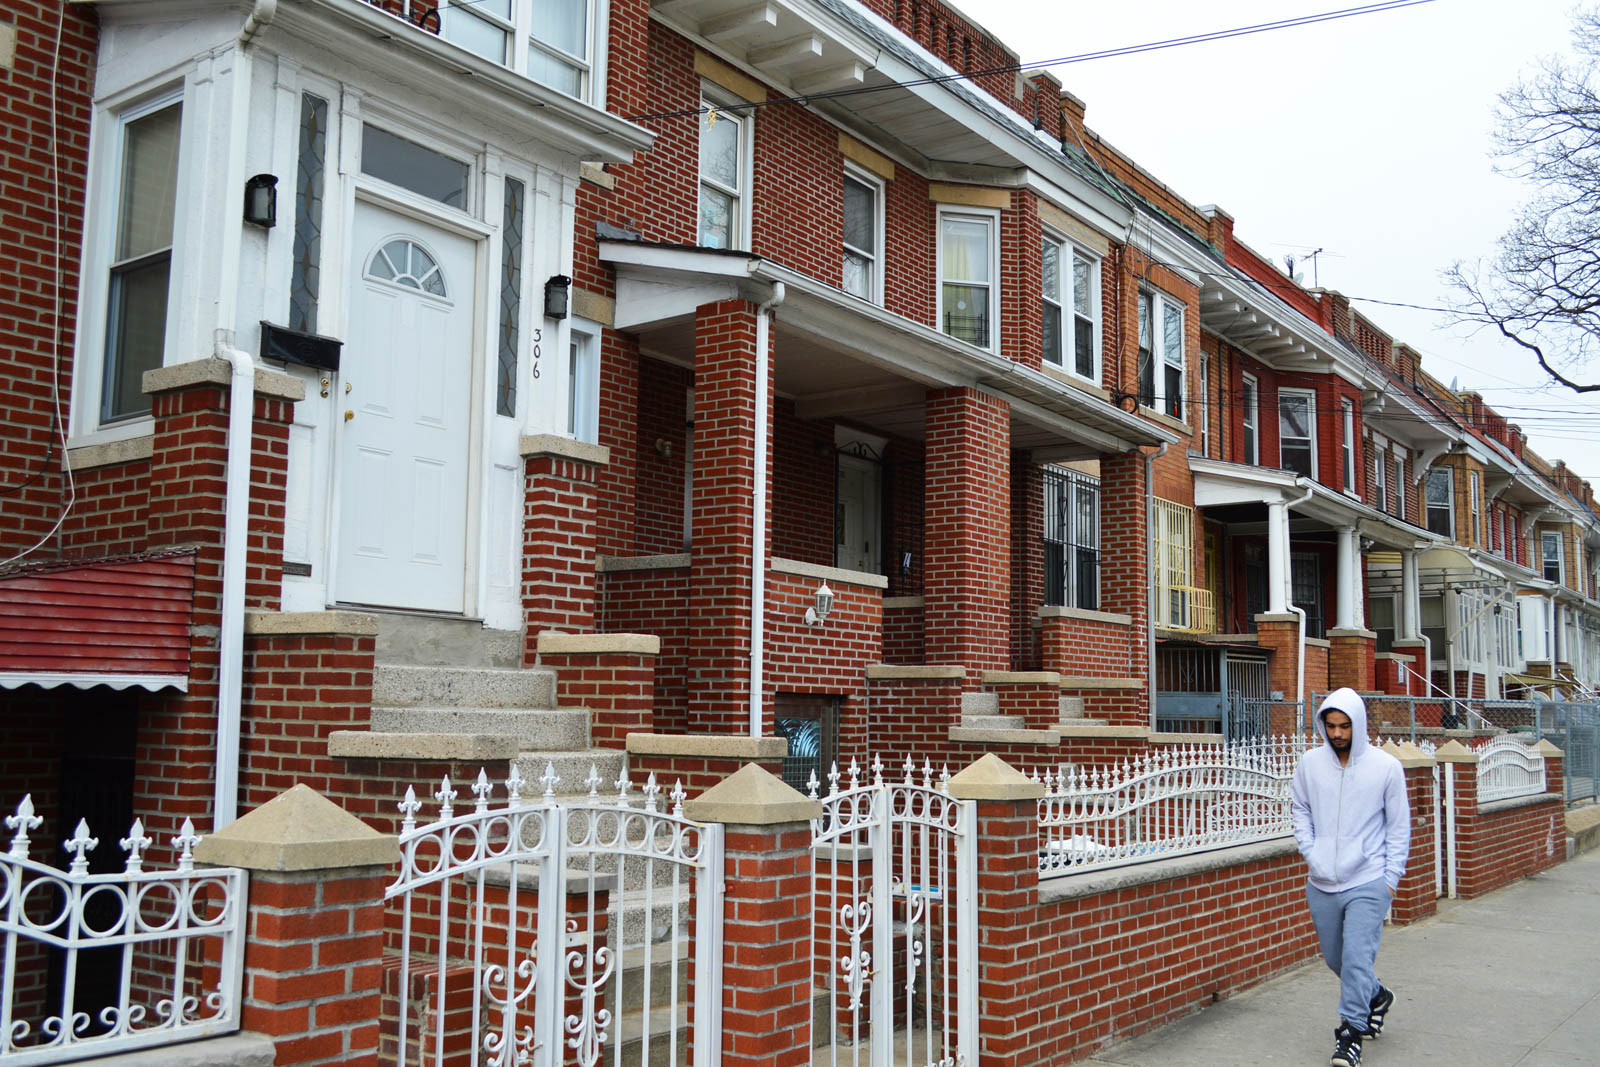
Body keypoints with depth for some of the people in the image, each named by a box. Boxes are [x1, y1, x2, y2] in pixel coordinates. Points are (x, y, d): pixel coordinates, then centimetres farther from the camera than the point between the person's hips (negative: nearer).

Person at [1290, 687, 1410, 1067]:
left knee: (1357, 957, -10)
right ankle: (1375, 996, 42)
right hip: (1322, 883, 4)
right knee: (1335, 958, 15)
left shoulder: (1386, 766, -7)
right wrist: (1309, 851, 0)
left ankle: (1352, 1032, 4)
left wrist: (1391, 878, -4)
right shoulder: (1310, 763, 0)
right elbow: (1299, 808, 13)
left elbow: (1399, 827, 0)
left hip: (1368, 883, -4)